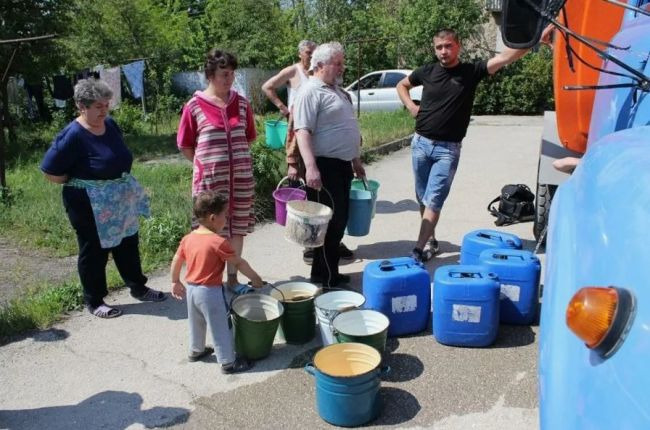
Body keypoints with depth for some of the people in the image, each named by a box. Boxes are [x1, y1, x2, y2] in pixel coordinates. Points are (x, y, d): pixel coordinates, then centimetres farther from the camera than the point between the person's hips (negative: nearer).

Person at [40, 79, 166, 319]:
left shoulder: (110, 125, 1)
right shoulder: (72, 136, -20)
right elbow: (50, 172, -18)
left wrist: (120, 182, 8)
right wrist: (81, 183, -9)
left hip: (120, 200, 7)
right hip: (89, 206, -7)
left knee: (128, 243, 18)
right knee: (94, 251, 6)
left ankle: (138, 288, 34)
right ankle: (94, 301, 23)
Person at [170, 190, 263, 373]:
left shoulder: (188, 238, -1)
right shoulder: (219, 243, -22)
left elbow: (176, 261, 9)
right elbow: (239, 263, -14)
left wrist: (175, 282, 23)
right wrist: (255, 278, -1)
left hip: (191, 288, 7)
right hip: (210, 291, -7)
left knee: (196, 323, 27)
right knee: (220, 328, 6)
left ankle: (196, 350, 45)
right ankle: (228, 362, 17)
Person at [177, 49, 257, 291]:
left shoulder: (242, 104, 4)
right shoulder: (194, 106, -6)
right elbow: (184, 145, 1)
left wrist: (237, 159, 10)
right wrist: (205, 164, 1)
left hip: (241, 178, 4)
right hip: (210, 179, -3)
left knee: (237, 228, 11)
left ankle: (233, 278, 25)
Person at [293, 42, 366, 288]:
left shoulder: (337, 90, 19)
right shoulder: (311, 92, -11)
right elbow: (302, 131, -20)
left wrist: (356, 161, 26)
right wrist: (310, 167, -30)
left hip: (342, 166, 10)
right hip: (324, 167, -10)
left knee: (339, 222, 14)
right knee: (330, 222, -5)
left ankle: (330, 273, 25)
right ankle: (325, 278, 6)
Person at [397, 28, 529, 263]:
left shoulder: (471, 71, -3)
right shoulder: (427, 71, 4)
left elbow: (504, 58, -15)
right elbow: (402, 85, 21)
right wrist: (411, 106, 5)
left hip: (448, 149, -3)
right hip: (421, 143, 3)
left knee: (433, 199, -9)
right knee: (423, 198, 11)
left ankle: (419, 249, -8)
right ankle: (431, 241, 26)